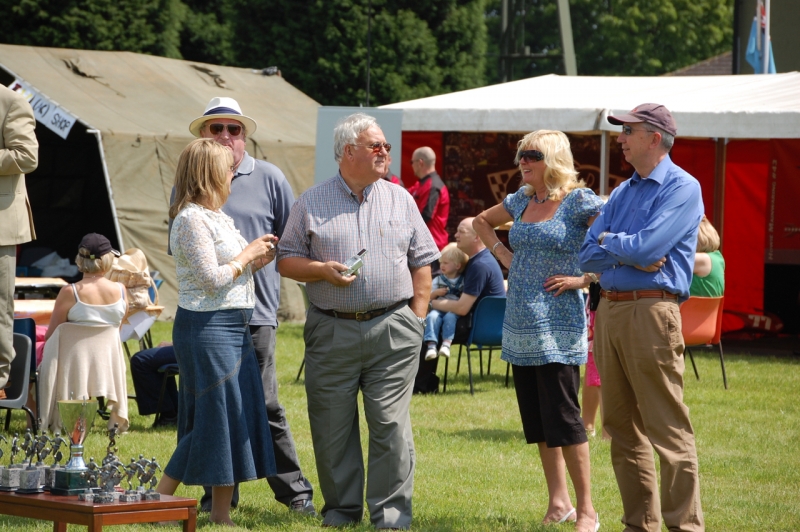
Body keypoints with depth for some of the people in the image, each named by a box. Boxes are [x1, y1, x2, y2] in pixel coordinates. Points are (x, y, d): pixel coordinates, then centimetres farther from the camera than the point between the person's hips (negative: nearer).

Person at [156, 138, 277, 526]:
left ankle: (222, 512, 13)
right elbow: (211, 279, -20)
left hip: (233, 328, 10)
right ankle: (158, 503, 1)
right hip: (207, 329, -10)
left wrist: (255, 260, 6)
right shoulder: (192, 220, -14)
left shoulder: (216, 217, 16)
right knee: (213, 419, -7)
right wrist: (247, 256, -8)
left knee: (237, 417, 9)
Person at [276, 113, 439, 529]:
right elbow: (286, 260, 7)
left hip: (392, 328, 0)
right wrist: (321, 270, -11)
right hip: (332, 331, 0)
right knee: (332, 427, 3)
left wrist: (416, 316, 4)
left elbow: (422, 261, 12)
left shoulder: (400, 199, 11)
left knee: (391, 424, -4)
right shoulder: (312, 203, 6)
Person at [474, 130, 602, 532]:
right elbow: (482, 221, 30)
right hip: (519, 322, 7)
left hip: (556, 322, -7)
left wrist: (584, 278, -16)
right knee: (535, 419, 8)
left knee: (562, 416, -9)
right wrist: (502, 254, 15)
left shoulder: (578, 202, -8)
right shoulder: (521, 200, 12)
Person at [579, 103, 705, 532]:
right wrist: (628, 254, -7)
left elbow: (647, 248, -17)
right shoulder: (622, 193, 18)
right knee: (622, 427, 9)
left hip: (651, 311, -8)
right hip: (608, 310, 8)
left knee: (668, 430, -9)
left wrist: (608, 242, 1)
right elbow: (588, 257, 11)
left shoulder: (682, 188, -5)